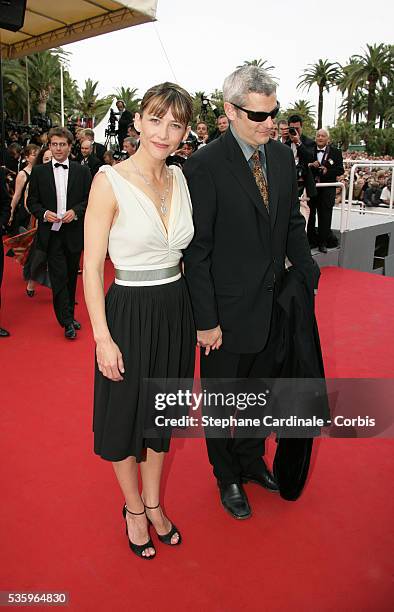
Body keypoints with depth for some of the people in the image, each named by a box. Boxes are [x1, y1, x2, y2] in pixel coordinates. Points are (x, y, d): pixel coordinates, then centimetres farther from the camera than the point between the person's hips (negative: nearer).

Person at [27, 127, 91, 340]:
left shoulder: (82, 171, 3)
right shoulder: (39, 172, 4)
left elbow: (90, 199, 3)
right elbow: (32, 201, 6)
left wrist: (76, 211, -14)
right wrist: (44, 213, -13)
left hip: (74, 232, 1)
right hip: (52, 234, -1)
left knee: (71, 277, 12)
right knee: (59, 277, -5)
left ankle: (69, 316, 27)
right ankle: (67, 322, 0)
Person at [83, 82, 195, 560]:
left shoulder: (181, 179, 3)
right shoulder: (110, 181, -14)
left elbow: (187, 250, 10)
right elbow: (91, 267, -13)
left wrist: (202, 316, 5)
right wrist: (102, 338, -15)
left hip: (176, 313, 5)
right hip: (129, 313, -5)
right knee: (125, 413, 14)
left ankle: (153, 502, 44)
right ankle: (133, 507, 40)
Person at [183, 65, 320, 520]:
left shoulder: (283, 157, 3)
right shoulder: (204, 166, -16)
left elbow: (293, 224, 10)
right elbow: (196, 249, -16)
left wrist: (310, 276, -1)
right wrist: (206, 320, -16)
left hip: (272, 306, 6)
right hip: (228, 311, -5)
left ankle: (252, 461, 47)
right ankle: (227, 477, 38)